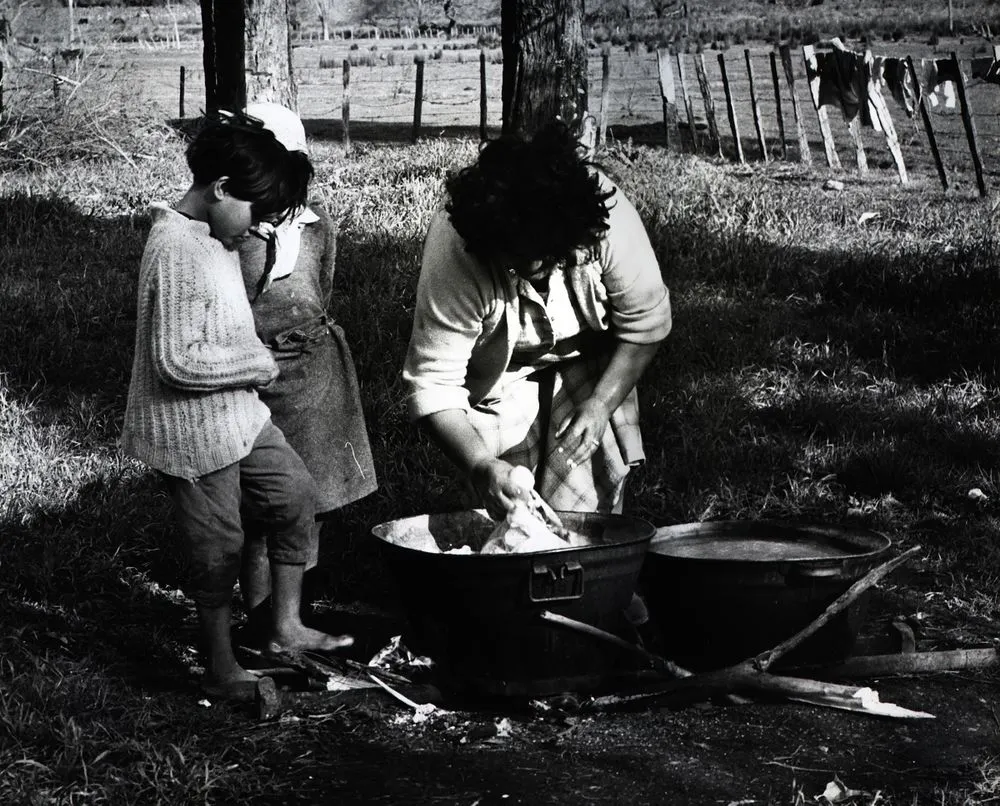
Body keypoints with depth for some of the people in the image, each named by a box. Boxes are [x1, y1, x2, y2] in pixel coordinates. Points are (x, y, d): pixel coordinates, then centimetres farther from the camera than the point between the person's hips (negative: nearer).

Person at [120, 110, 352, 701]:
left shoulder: (216, 237, 5)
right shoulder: (177, 251, -26)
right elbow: (177, 363, -30)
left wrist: (254, 360, 3)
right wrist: (258, 362, -19)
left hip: (239, 414, 9)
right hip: (192, 432, -9)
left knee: (295, 493, 16)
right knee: (219, 546, 4)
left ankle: (287, 628, 28)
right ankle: (222, 671, 21)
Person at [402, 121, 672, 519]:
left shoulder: (608, 220, -33)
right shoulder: (453, 255, -36)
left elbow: (646, 324, -17)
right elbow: (432, 383, -32)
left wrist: (600, 405, -27)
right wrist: (480, 467, -44)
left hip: (590, 357, 1)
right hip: (500, 370, -1)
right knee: (512, 511, -10)